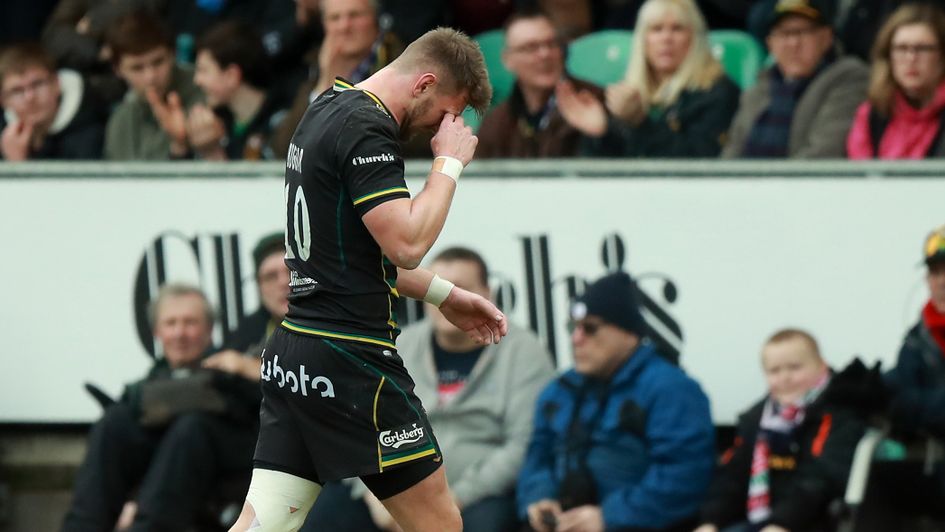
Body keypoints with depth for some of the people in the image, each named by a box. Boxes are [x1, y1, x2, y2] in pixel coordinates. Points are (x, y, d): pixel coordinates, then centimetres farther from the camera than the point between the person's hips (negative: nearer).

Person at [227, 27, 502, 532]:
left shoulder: (324, 110, 16)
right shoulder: (365, 130, -15)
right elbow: (406, 243, -22)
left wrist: (444, 295, 24)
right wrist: (449, 162, -9)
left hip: (290, 355, 9)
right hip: (352, 358, -9)